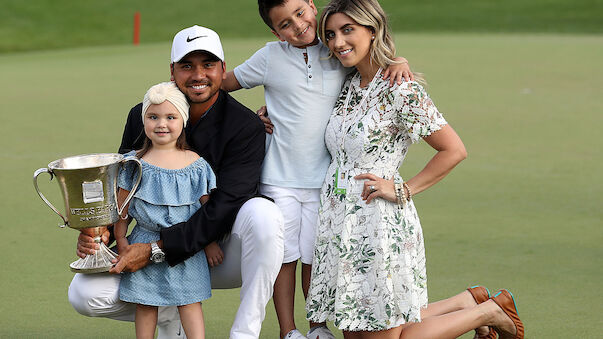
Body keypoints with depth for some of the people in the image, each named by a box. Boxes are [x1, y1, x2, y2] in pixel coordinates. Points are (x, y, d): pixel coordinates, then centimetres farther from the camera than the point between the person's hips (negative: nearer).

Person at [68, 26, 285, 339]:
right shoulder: (142, 117, -2)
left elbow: (223, 209, -23)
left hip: (222, 255, -3)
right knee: (84, 293, -18)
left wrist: (155, 249, -29)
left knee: (262, 213, -36)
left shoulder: (246, 127, -14)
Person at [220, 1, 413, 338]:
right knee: (284, 256, 4)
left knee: (315, 258, 8)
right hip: (280, 178, -1)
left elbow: (375, 62, 10)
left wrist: (400, 63, -12)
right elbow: (221, 85, 8)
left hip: (324, 178, 1)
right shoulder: (270, 57, -2)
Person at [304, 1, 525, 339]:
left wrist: (403, 190, -12)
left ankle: (489, 312, 14)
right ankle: (467, 302, 25)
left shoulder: (401, 91, -13)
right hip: (339, 224, 8)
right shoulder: (349, 86, 9)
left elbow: (454, 150, -12)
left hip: (378, 223, -8)